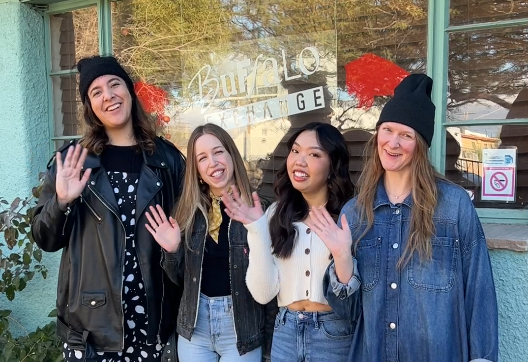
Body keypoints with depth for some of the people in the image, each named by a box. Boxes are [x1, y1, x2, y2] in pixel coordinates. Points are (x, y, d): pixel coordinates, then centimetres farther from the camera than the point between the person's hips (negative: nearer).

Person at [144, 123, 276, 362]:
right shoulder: (189, 211, -2)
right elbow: (180, 279, 6)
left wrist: (271, 338, -7)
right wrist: (172, 251, -13)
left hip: (240, 329, -3)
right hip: (193, 328, 3)